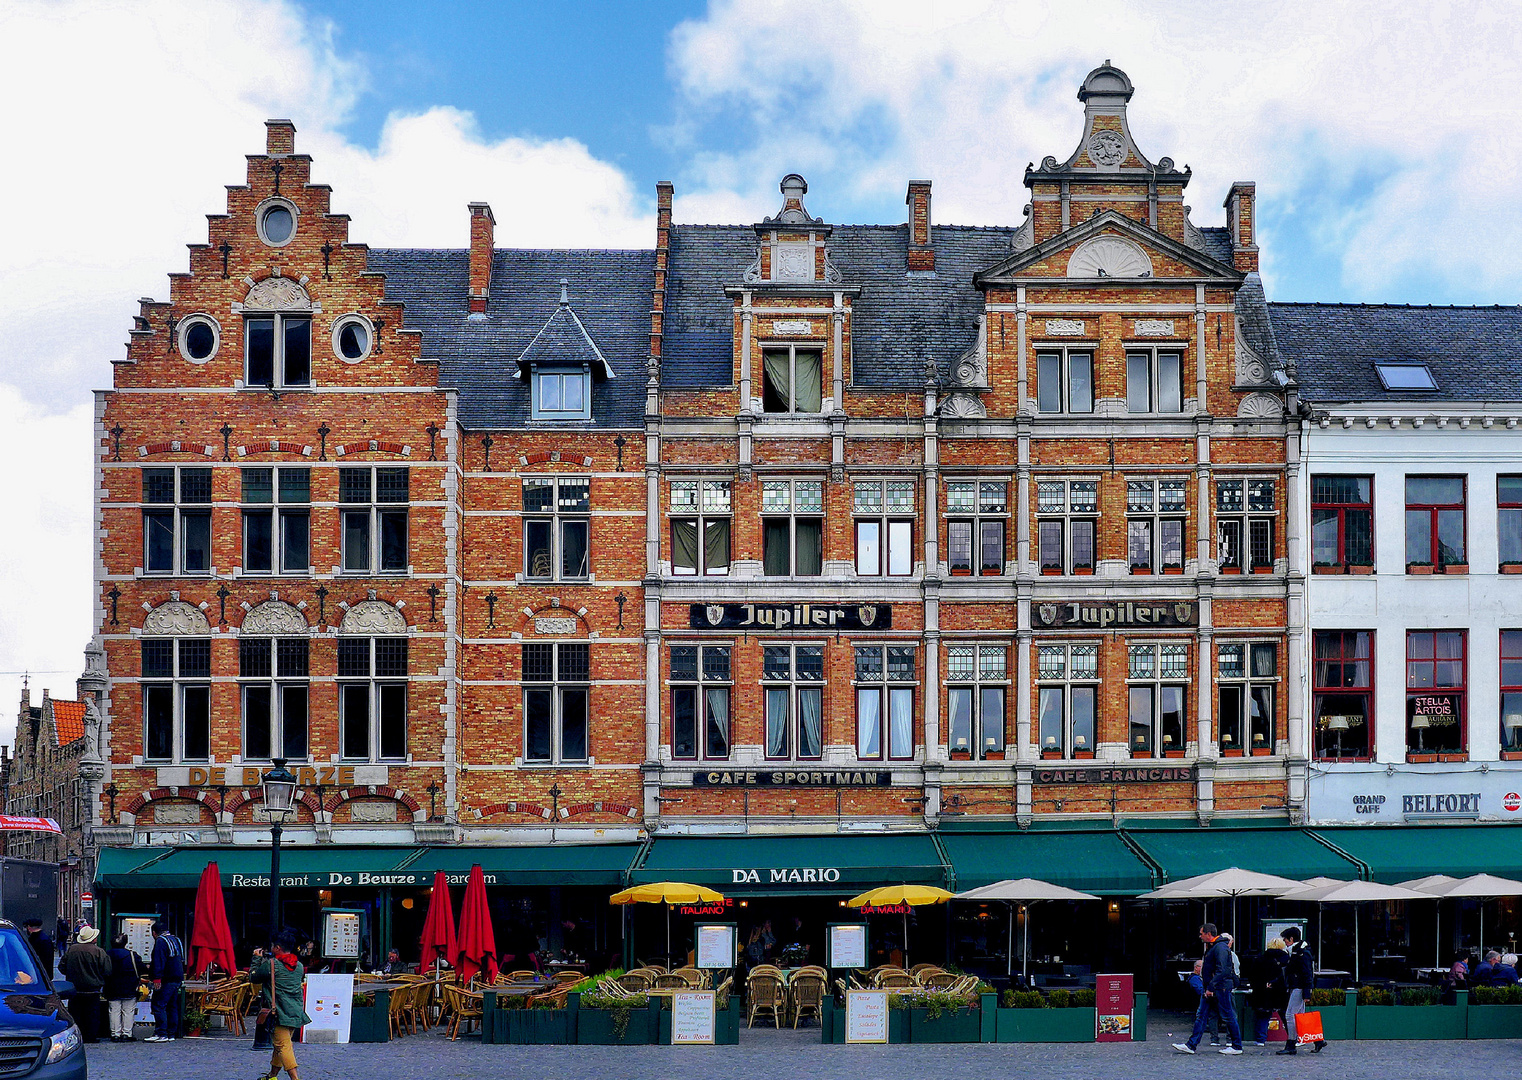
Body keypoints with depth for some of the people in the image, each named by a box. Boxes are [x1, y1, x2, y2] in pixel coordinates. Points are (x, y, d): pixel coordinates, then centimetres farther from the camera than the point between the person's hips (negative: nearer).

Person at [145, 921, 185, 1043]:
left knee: (159, 1006, -9)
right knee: (172, 1006, 12)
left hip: (166, 980, -9)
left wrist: (156, 978, -22)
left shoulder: (160, 941, -8)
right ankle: (171, 1034, 12)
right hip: (177, 979, 9)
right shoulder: (176, 940, 19)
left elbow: (159, 961, -18)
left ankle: (161, 1034, -14)